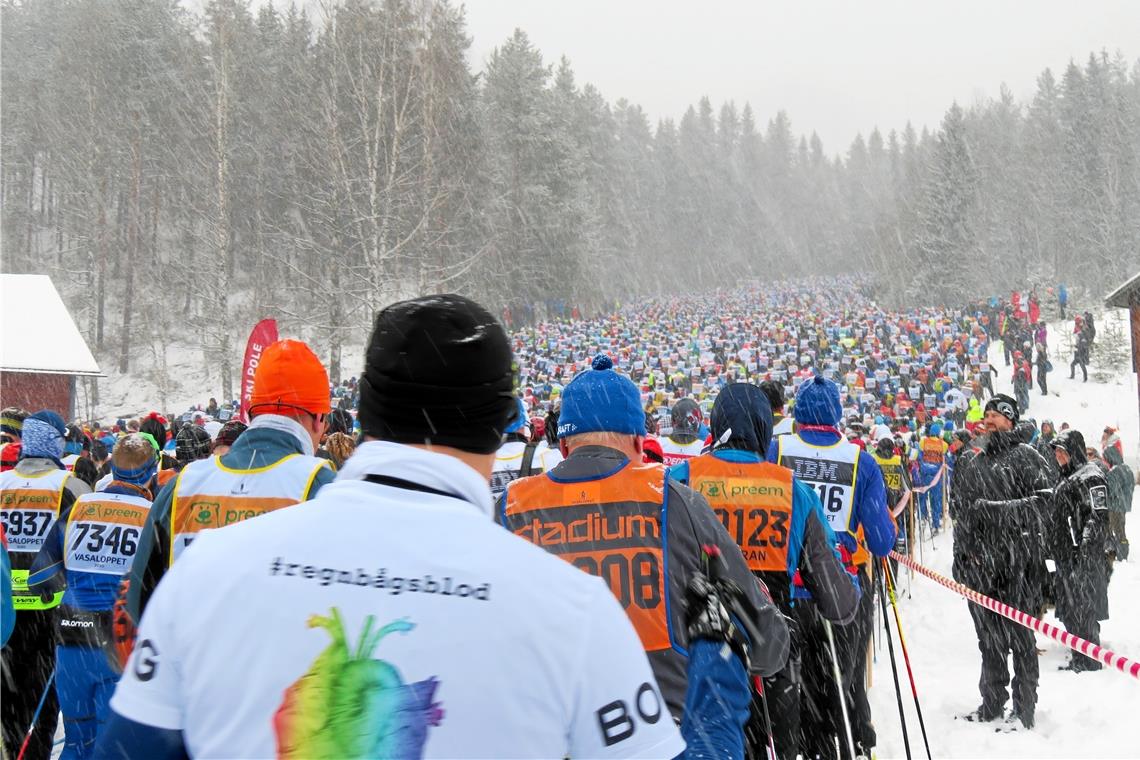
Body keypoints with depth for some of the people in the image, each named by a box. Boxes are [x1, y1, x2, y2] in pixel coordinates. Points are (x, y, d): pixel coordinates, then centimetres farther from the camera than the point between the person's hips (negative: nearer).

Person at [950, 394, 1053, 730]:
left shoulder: (1025, 456, -3)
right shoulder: (969, 460, 15)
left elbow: (1044, 501, -12)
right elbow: (956, 503, 24)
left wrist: (994, 509, -17)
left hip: (1017, 561, -6)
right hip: (977, 560, 6)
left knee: (1019, 636, -2)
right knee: (988, 636, 13)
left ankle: (1024, 710, 6)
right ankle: (992, 704, 24)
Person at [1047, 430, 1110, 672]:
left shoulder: (1090, 477, -10)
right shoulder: (1066, 479, 20)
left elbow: (1098, 517, -18)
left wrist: (1085, 549, -24)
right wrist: (1055, 550, 23)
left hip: (1085, 559, -10)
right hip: (1066, 558, 10)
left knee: (1083, 610, -6)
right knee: (1069, 612, 13)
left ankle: (1089, 662, 0)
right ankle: (1079, 659, 21)